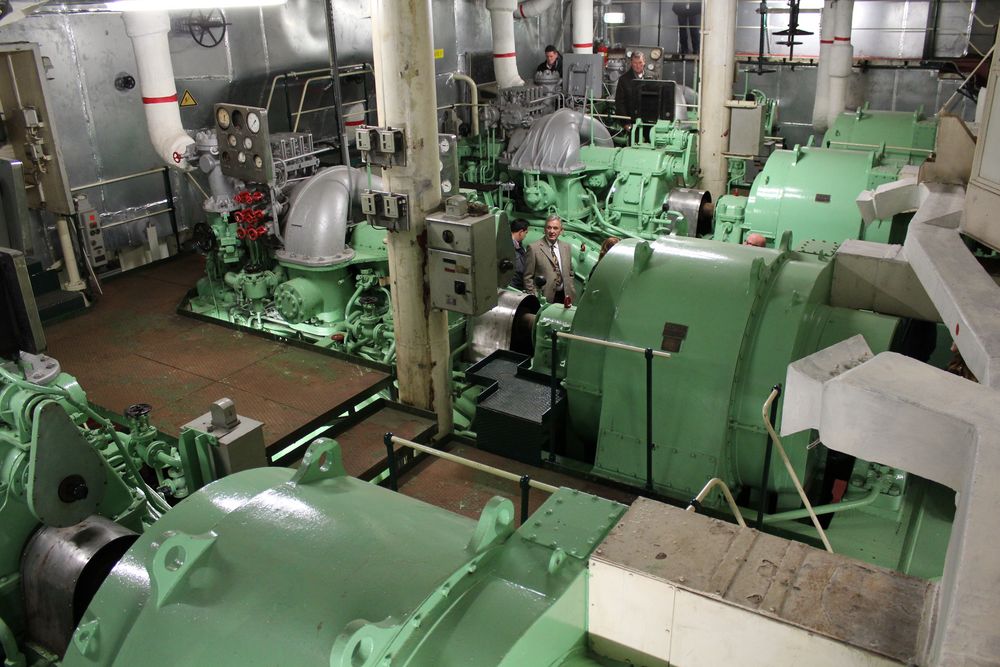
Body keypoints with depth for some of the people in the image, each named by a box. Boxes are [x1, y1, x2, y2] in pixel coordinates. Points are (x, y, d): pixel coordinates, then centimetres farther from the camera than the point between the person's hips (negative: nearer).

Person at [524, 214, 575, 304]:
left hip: (564, 296, 5)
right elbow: (528, 277, -5)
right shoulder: (534, 248, -6)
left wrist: (570, 292, 8)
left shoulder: (566, 246, 11)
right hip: (545, 298, -5)